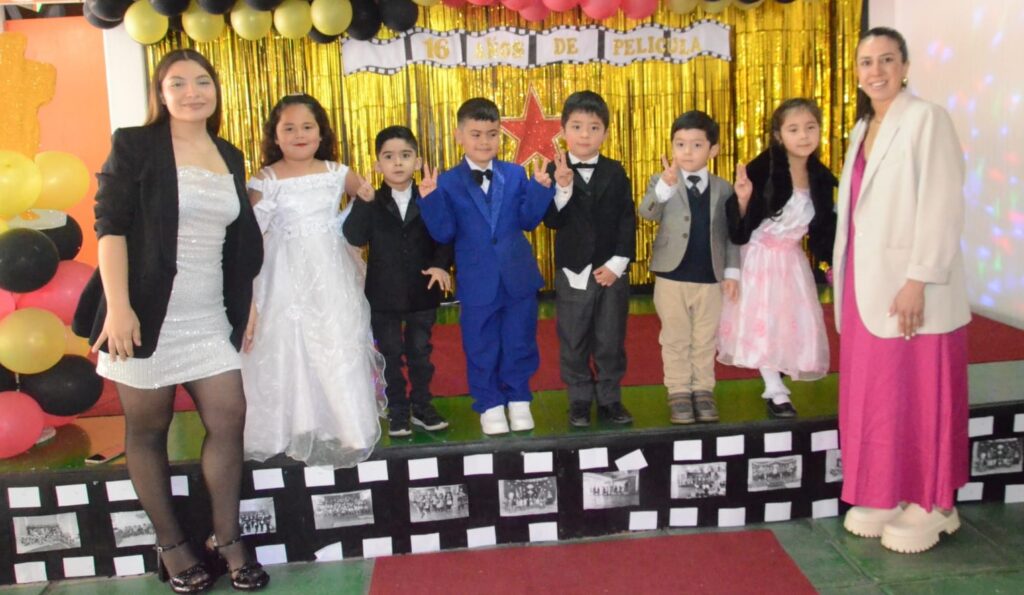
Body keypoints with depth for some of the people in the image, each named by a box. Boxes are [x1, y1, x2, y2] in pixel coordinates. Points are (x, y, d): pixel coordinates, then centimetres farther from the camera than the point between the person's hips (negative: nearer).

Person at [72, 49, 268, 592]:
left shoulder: (231, 157, 12)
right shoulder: (134, 145, -2)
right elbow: (110, 226, -9)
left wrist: (245, 303, 16)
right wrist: (118, 306, -17)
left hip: (208, 317, 4)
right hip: (147, 313, -4)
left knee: (229, 420, 1)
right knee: (147, 428, 6)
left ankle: (226, 537, 17)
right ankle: (170, 545, 21)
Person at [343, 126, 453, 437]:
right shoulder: (369, 203, -3)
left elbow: (443, 239, -5)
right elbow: (355, 238, -18)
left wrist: (440, 265, -23)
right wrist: (364, 202, -28)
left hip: (422, 292, 1)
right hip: (384, 294, 0)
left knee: (420, 352, 14)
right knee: (390, 355, 10)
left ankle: (421, 405, 29)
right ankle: (397, 411, 24)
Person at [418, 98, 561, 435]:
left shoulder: (516, 175, 3)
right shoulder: (448, 183, -2)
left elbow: (528, 220, -2)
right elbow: (444, 233, -8)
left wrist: (541, 188, -14)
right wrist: (430, 200, -21)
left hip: (518, 277, 2)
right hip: (477, 282, -1)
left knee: (520, 343, 12)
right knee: (481, 348, 9)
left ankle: (518, 399, 29)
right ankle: (490, 405, 25)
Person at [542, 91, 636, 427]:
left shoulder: (615, 173, 2)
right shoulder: (554, 172, -3)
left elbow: (628, 220, -1)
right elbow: (552, 221, -12)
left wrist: (617, 263, -9)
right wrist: (563, 189, -28)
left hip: (612, 271, 1)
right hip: (573, 271, -1)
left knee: (610, 341, 9)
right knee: (573, 342, 9)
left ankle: (609, 399, 23)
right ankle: (580, 401, 23)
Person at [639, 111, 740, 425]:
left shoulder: (723, 189, 3)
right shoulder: (661, 182, -3)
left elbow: (730, 233, 6)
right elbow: (647, 213, -22)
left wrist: (731, 271, 1)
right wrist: (666, 185, -38)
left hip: (710, 278, 1)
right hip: (672, 276, -1)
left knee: (705, 340, 12)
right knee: (675, 339, 9)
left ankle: (703, 390, 25)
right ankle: (679, 392, 21)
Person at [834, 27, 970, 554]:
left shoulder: (927, 119, -8)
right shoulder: (862, 130, 14)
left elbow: (942, 206, -15)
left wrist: (919, 280, -20)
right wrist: (843, 278, 10)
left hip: (908, 287, -7)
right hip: (866, 285, 7)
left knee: (918, 399, 2)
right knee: (873, 396, 11)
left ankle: (928, 506, 16)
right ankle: (885, 497, 24)